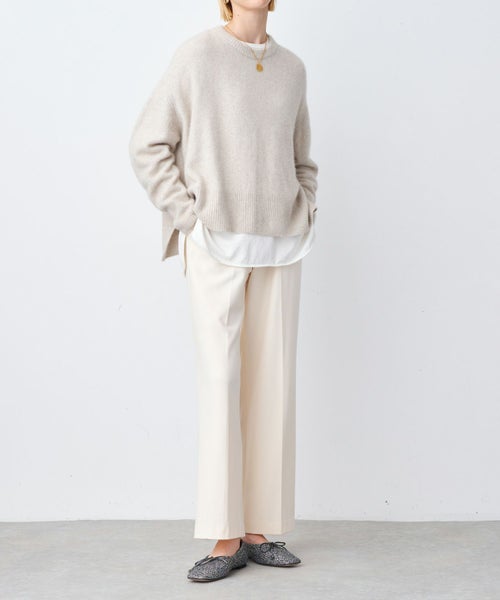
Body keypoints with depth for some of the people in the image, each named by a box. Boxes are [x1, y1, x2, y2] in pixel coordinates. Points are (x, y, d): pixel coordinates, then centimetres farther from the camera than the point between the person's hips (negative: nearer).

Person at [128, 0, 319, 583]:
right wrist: (188, 219, -9)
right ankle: (226, 538, -5)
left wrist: (304, 219, 8)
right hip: (217, 246, -4)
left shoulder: (291, 68, 13)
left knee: (272, 385, 3)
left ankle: (261, 530, 10)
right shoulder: (196, 55, -2)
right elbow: (148, 145, -2)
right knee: (220, 383, -10)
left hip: (278, 250, 5)